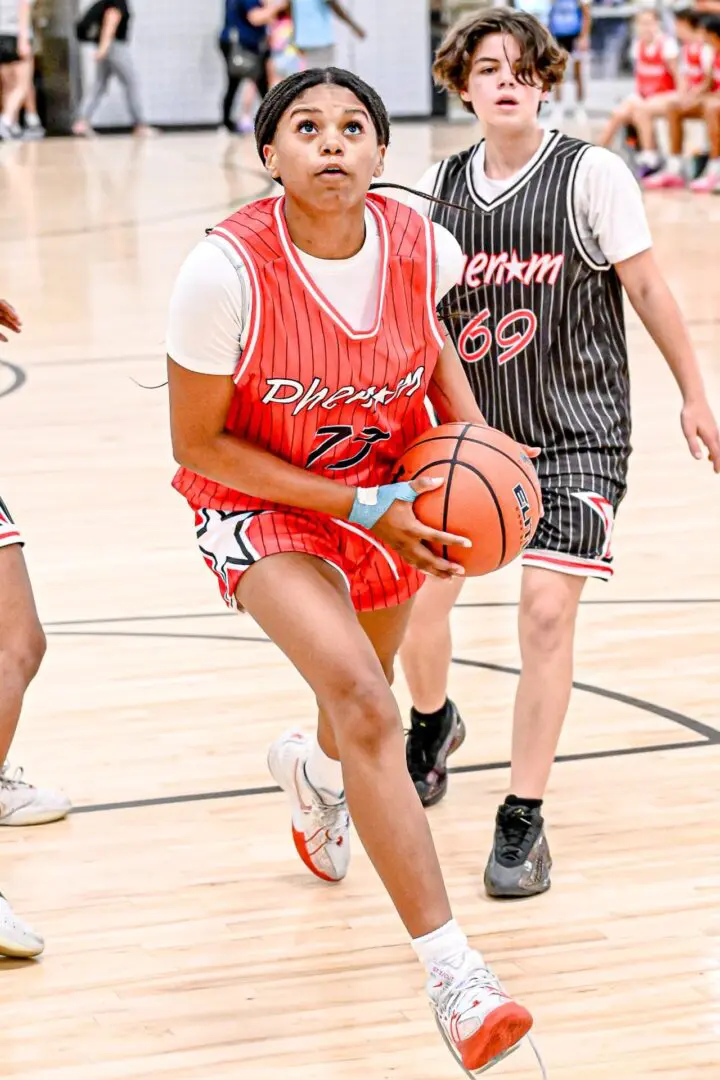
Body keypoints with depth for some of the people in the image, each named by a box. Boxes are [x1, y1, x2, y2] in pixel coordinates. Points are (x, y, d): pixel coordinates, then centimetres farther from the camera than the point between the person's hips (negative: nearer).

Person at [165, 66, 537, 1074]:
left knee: (364, 700, 25)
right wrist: (360, 508, -25)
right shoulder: (226, 270, -30)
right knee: (364, 704, -26)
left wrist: (470, 427, -8)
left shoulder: (423, 246, -18)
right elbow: (198, 442, -20)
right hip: (260, 504, -5)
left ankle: (313, 769, 66)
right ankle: (452, 972, -24)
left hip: (391, 496, 5)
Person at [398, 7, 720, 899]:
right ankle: (431, 726, 35)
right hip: (469, 428, 3)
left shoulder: (592, 175, -8)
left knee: (546, 608, -13)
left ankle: (523, 819, 1)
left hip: (577, 435, -3)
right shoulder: (438, 190, 2)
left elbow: (647, 289, -2)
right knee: (419, 595, -2)